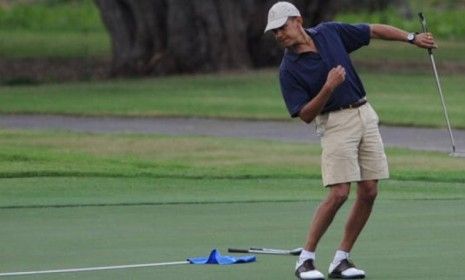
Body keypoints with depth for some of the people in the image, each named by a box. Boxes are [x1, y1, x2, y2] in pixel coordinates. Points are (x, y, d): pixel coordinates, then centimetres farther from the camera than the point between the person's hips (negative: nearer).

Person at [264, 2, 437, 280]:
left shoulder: (330, 32, 1)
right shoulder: (289, 70, -10)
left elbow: (374, 30, 12)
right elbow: (306, 115, -13)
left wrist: (412, 37, 6)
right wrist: (328, 88, -25)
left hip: (365, 114, 5)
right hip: (335, 123, -5)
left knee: (369, 192, 0)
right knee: (339, 194, -17)